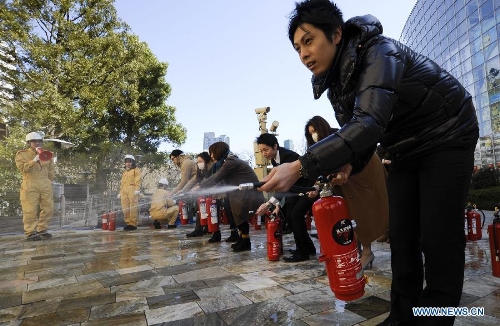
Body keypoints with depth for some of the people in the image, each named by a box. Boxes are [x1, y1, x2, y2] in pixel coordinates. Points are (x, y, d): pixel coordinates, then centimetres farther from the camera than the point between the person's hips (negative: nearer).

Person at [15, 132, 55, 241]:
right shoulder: (21, 154, 5)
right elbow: (22, 168, -8)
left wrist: (49, 181, 12)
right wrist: (34, 161, -17)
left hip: (45, 185, 4)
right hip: (30, 185, -4)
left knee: (48, 208, 3)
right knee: (30, 210, -6)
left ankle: (42, 230, 15)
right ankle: (30, 233, 2)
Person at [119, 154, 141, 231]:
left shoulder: (136, 170, 6)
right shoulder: (124, 172, 27)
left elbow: (137, 180, -5)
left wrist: (137, 189, -17)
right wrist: (120, 192, 21)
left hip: (132, 190, -7)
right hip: (124, 191, 7)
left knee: (132, 208, -10)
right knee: (125, 208, 3)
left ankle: (133, 224, -7)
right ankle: (128, 223, 10)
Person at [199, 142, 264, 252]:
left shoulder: (231, 162, -16)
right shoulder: (229, 161, 14)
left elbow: (216, 178, -16)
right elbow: (221, 181, 11)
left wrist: (199, 187, -7)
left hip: (251, 197, -10)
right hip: (244, 195, 10)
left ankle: (245, 241, 0)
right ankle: (243, 239, 16)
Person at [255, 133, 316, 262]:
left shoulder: (289, 156, -29)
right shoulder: (274, 160, -1)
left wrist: (268, 203, -41)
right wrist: (279, 203, -9)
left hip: (310, 186, -9)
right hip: (297, 187, 9)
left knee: (296, 213, -19)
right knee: (288, 214, 3)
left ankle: (302, 252, -7)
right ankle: (307, 246, 17)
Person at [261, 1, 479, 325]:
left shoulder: (379, 53, -27)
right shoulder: (336, 81, -2)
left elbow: (369, 124, -42)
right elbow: (356, 130, 2)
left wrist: (299, 167, -48)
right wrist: (350, 164, -21)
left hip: (447, 137, -7)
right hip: (407, 150, 7)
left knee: (437, 238, -11)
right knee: (401, 236, 5)